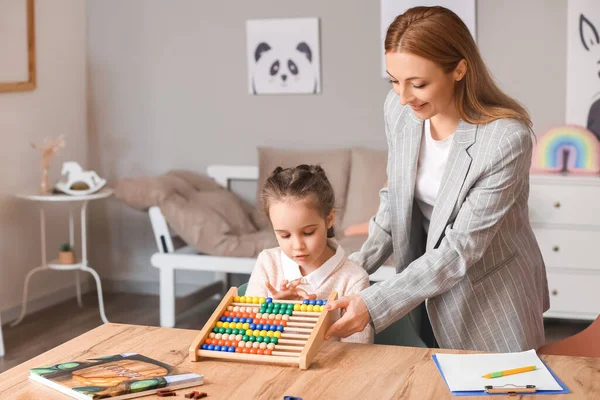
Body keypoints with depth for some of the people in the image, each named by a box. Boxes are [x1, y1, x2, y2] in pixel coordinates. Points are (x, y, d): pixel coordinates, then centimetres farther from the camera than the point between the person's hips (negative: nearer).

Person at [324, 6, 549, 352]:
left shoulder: (506, 139, -28)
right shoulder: (399, 109, -11)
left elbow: (460, 250, -25)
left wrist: (374, 305, -28)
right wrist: (357, 267, -8)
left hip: (493, 295, -5)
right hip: (426, 280, 5)